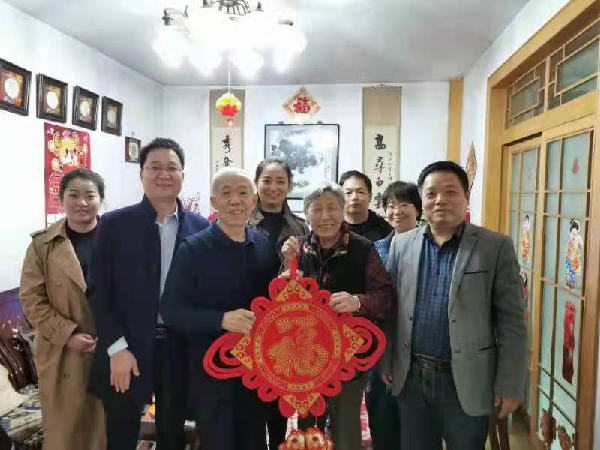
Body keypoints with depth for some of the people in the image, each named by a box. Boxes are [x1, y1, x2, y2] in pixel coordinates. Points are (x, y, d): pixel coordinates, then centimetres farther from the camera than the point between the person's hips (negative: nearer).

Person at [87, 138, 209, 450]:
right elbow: (98, 291, -5)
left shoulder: (201, 227, 1)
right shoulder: (115, 224, -3)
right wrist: (117, 347, -11)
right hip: (126, 347, -1)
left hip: (181, 348, 2)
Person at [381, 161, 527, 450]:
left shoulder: (496, 247, -7)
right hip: (411, 377, 3)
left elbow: (511, 321, -7)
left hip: (467, 382, -2)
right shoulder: (402, 244, 3)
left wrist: (510, 386, -8)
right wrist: (387, 363, 7)